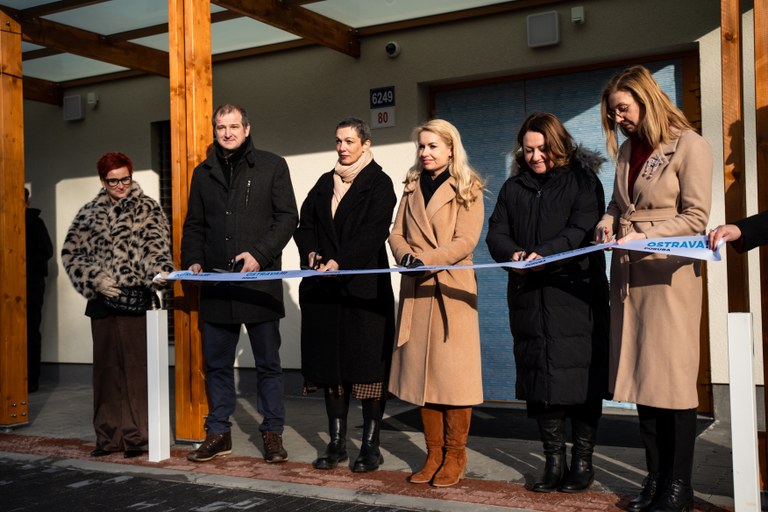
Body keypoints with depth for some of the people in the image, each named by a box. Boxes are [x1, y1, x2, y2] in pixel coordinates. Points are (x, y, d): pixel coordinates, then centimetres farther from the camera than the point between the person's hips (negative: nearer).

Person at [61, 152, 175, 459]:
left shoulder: (147, 209, 5)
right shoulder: (89, 214, 14)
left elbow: (156, 246, -9)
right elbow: (71, 254, 10)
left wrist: (159, 272, -29)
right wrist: (95, 279, -6)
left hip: (137, 299, -4)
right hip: (102, 301, 4)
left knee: (137, 368, -4)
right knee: (106, 368, 9)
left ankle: (137, 437, 4)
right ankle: (108, 436, 18)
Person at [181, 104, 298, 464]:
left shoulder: (272, 166, 3)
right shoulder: (203, 173, 14)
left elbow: (287, 217, -2)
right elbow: (194, 225, 18)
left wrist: (259, 253, -14)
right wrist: (192, 260, 1)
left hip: (259, 282, -3)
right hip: (215, 284, 4)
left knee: (268, 363, 4)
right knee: (217, 364, 10)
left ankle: (272, 433, 16)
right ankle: (218, 434, 21)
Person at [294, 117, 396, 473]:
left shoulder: (379, 183, 0)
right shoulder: (325, 183, 17)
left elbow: (373, 231, -12)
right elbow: (306, 224, 14)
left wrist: (340, 261, -21)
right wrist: (310, 251, -6)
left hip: (365, 286, -5)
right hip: (325, 287, 5)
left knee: (368, 363, -3)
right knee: (331, 362, 7)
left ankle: (370, 445, 6)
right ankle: (337, 442, 16)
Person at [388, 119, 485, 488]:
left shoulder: (467, 189, 2)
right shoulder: (413, 188, 17)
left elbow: (466, 240, -9)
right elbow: (397, 234, 11)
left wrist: (425, 260, -19)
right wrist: (407, 257, -10)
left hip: (451, 291, -5)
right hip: (416, 291, 5)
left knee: (453, 374, -4)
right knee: (422, 372, 5)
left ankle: (455, 456, 7)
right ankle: (434, 453, 15)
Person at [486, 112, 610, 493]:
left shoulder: (582, 180, 3)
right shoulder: (514, 187, 17)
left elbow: (584, 229, -10)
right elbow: (496, 233, 10)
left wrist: (545, 253, -24)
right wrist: (513, 254, -12)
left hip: (575, 294, -4)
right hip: (529, 297, 4)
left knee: (579, 375, -3)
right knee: (539, 376, 4)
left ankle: (583, 461, 9)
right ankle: (554, 459, 14)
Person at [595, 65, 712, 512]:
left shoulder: (689, 146, -6)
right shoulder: (627, 150, 14)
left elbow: (695, 217, -10)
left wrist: (643, 237, -19)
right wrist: (608, 223, 0)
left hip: (668, 272, -6)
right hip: (630, 273, 6)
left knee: (673, 377, -4)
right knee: (641, 375, 7)